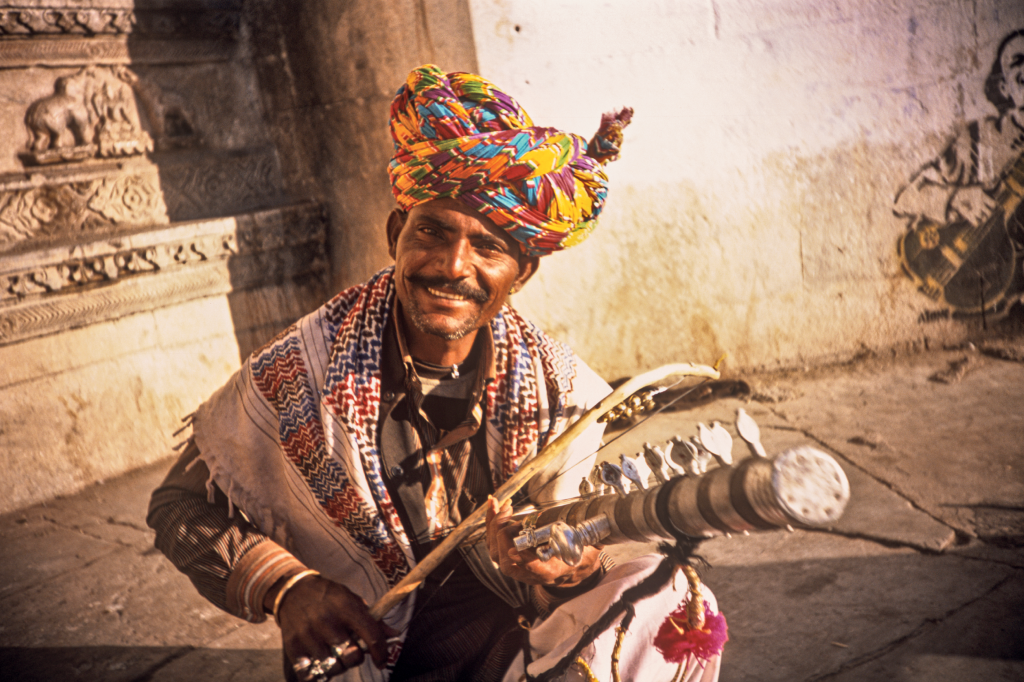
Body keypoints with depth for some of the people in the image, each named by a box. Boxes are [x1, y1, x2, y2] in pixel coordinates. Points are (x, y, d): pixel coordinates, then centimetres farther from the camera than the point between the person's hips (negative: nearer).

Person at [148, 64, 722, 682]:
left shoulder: (557, 387, -10)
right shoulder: (299, 374, -15)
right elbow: (181, 506, -2)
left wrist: (573, 566, -31)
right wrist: (285, 589, -18)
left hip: (507, 631, 2)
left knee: (662, 602, -21)